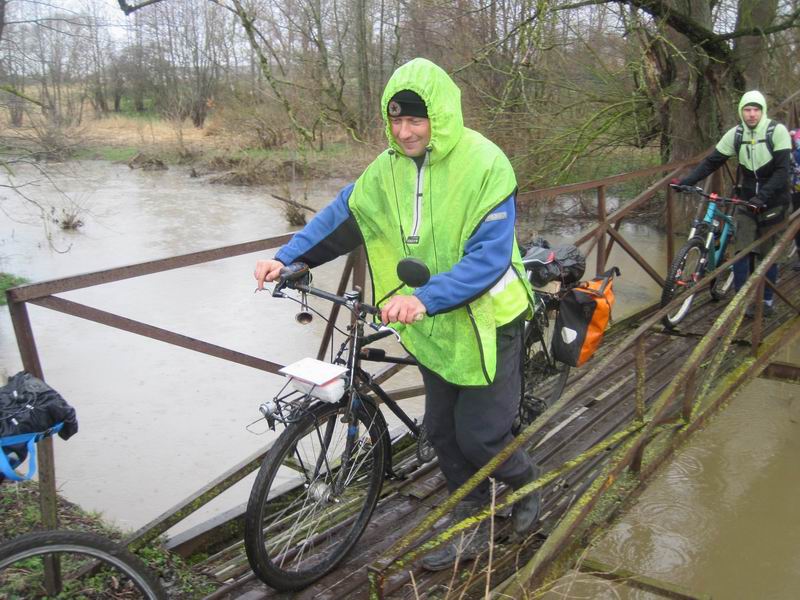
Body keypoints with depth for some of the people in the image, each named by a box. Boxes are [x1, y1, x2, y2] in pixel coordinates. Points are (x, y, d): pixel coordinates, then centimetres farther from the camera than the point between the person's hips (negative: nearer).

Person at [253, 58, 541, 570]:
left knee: (478, 436, 1)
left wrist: (425, 298, -40)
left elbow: (490, 257, -28)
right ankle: (472, 522, 36)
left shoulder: (485, 164, -22)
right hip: (431, 326, 6)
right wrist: (287, 257, -5)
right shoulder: (389, 167, -3)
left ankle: (526, 481, 35)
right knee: (443, 431, 15)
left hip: (484, 323, -6)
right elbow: (342, 216, 6)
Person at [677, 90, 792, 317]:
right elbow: (712, 161, -3)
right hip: (747, 201, 3)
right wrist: (686, 181, -15)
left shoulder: (777, 131, -13)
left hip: (773, 202, -3)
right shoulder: (735, 134, -3)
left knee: (769, 254, 5)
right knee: (742, 252, -4)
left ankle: (767, 300, 19)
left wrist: (763, 195, -30)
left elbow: (782, 170, -18)